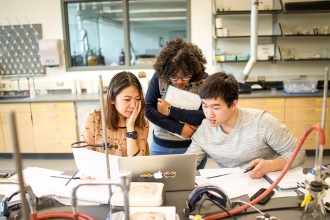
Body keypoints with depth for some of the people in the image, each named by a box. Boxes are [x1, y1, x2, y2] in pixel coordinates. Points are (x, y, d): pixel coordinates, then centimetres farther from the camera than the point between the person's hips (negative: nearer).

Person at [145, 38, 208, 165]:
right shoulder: (159, 77, -8)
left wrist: (170, 111, -17)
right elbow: (148, 109, -12)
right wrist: (180, 129, -18)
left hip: (193, 146, -1)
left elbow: (206, 116, -20)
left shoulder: (203, 80, -13)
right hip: (161, 146, 2)